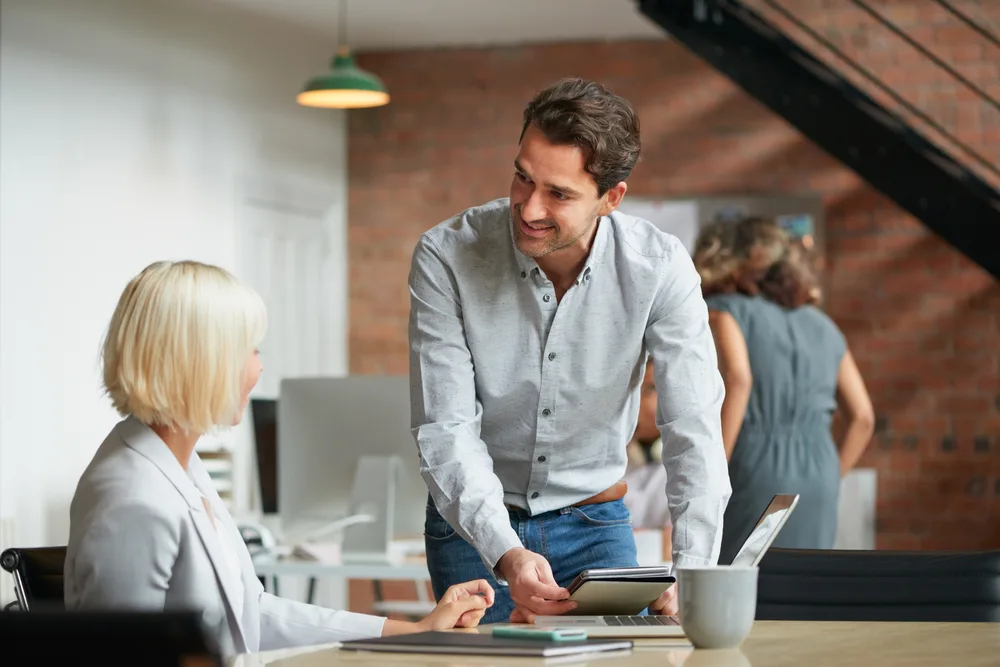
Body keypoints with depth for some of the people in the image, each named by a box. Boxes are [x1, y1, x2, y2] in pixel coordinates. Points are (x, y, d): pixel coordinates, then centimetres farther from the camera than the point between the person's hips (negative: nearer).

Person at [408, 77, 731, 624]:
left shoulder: (660, 267, -17)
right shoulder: (445, 257, -20)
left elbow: (693, 431, -20)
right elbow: (446, 430, -22)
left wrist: (690, 573, -33)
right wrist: (506, 554, -37)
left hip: (596, 523, 1)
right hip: (474, 525, -1)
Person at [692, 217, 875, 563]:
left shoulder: (726, 310, 3)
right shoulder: (821, 324, 20)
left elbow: (737, 379, -17)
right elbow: (863, 417, 17)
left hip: (755, 473, -5)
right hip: (818, 476, 5)